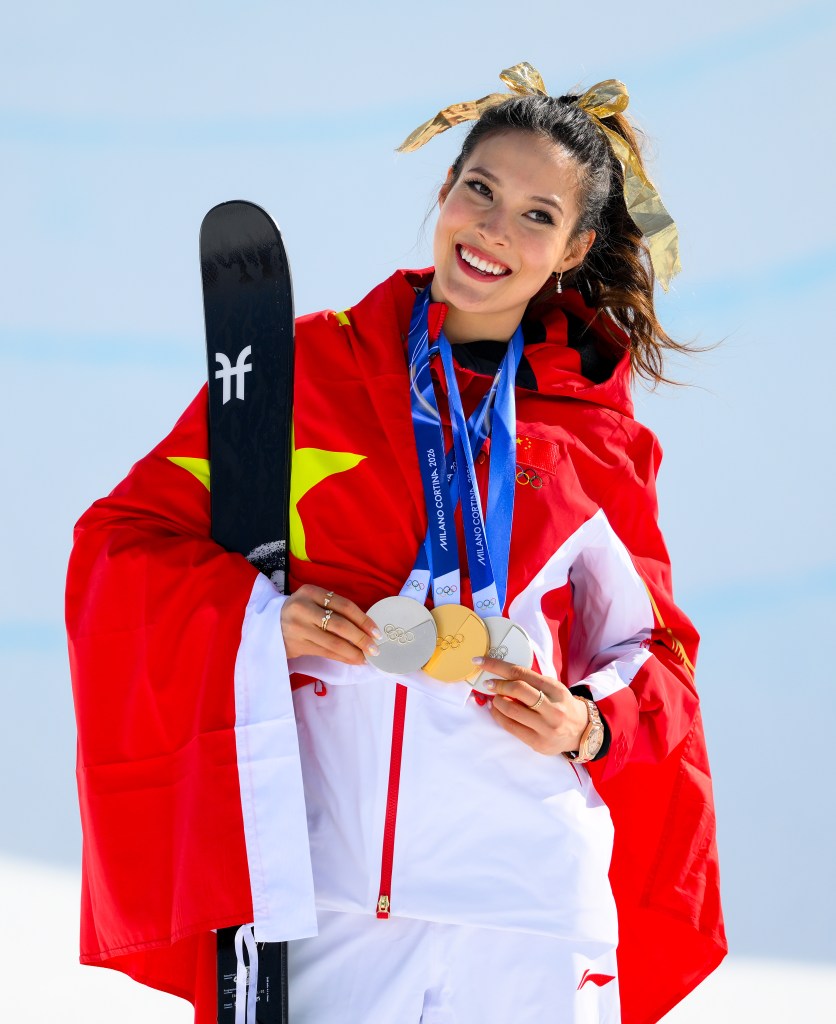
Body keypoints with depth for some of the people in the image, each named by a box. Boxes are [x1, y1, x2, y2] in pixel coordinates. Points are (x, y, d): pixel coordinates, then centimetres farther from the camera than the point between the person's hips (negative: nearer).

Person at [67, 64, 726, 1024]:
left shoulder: (600, 439, 11)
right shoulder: (307, 367, 7)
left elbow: (650, 649, 19)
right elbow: (122, 541, 8)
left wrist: (592, 724, -3)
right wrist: (259, 618, -10)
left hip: (522, 894, 1)